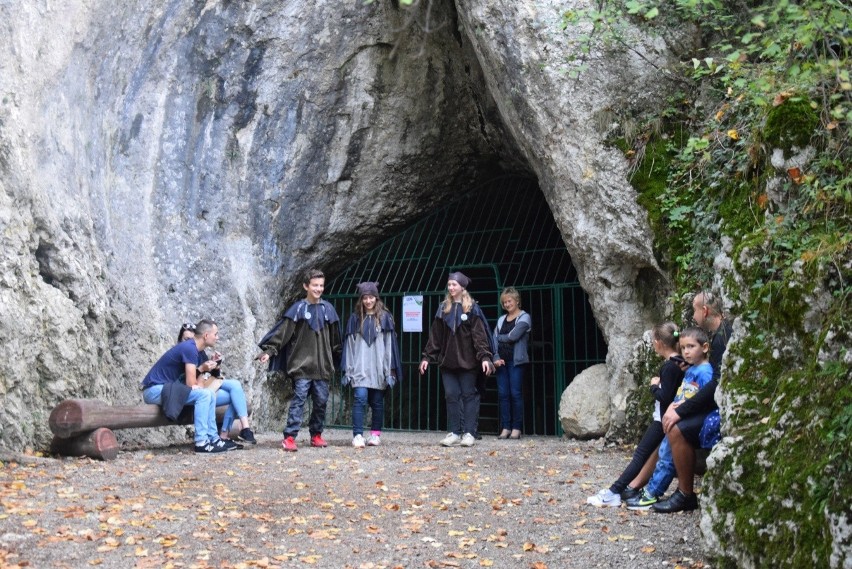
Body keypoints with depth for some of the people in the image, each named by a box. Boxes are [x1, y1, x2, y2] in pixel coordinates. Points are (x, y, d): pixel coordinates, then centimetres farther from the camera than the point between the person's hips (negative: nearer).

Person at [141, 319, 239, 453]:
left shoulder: (190, 347, 12)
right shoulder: (190, 348, -18)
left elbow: (187, 377, 10)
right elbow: (191, 383, -19)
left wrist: (201, 368, -6)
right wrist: (201, 383, 1)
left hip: (164, 388, 10)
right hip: (154, 390, -10)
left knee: (210, 395, 7)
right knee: (203, 394, -21)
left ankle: (213, 438, 8)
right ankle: (201, 443, -20)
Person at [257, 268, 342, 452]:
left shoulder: (328, 309, 9)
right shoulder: (298, 309, -2)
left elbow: (335, 337, 17)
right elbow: (283, 331, -7)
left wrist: (339, 358, 22)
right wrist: (269, 351, -14)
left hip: (322, 366, 4)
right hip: (302, 365, -4)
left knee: (321, 401, 7)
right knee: (299, 399, -8)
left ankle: (316, 435, 19)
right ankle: (289, 437, -8)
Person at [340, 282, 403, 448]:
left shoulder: (385, 318, 5)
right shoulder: (355, 318, 9)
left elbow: (390, 344, 3)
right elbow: (349, 344, 9)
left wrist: (390, 370, -1)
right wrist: (347, 369, 3)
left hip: (378, 368, 0)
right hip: (360, 367, 0)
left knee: (377, 402, 7)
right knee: (360, 398, -13)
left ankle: (376, 434, 17)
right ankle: (357, 436, -16)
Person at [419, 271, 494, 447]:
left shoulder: (472, 309, -2)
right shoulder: (443, 309, 10)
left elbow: (479, 334, -8)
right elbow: (435, 336, 11)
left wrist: (484, 357, -18)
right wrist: (427, 357, 6)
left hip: (467, 360, -4)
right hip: (447, 360, 4)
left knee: (469, 395, 0)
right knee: (451, 395, 3)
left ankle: (469, 433, 2)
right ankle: (454, 433, 7)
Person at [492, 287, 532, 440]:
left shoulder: (524, 317, 2)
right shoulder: (501, 320, 18)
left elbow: (513, 336, -11)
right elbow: (494, 340, 8)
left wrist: (500, 337, 5)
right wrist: (496, 357, -6)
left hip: (516, 360, -5)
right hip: (501, 361, 5)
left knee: (516, 393, -6)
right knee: (503, 394, 1)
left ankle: (516, 429, -2)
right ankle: (505, 428, 4)